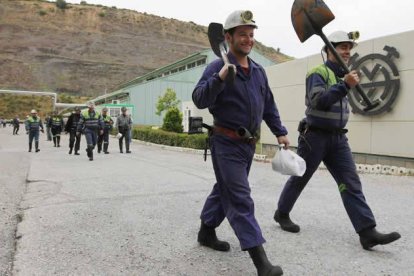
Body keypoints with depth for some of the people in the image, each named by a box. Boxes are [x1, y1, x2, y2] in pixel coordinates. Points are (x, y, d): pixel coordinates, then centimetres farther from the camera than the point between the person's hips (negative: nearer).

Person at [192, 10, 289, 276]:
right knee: (240, 199, -8)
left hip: (249, 144, 8)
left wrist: (280, 131, 12)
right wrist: (219, 79, -33)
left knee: (225, 190, 19)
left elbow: (269, 105, 18)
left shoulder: (259, 71, 11)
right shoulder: (217, 67, -10)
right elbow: (199, 100, -20)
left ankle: (206, 231, 38)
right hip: (227, 144, -8)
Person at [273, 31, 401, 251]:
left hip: (338, 138, 7)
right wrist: (345, 85, -28)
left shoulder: (342, 75, 16)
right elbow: (318, 101, -25)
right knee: (299, 179, 7)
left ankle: (367, 232, -4)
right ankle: (281, 214, 26)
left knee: (351, 183, -3)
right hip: (315, 136, -7)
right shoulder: (318, 72, -10)